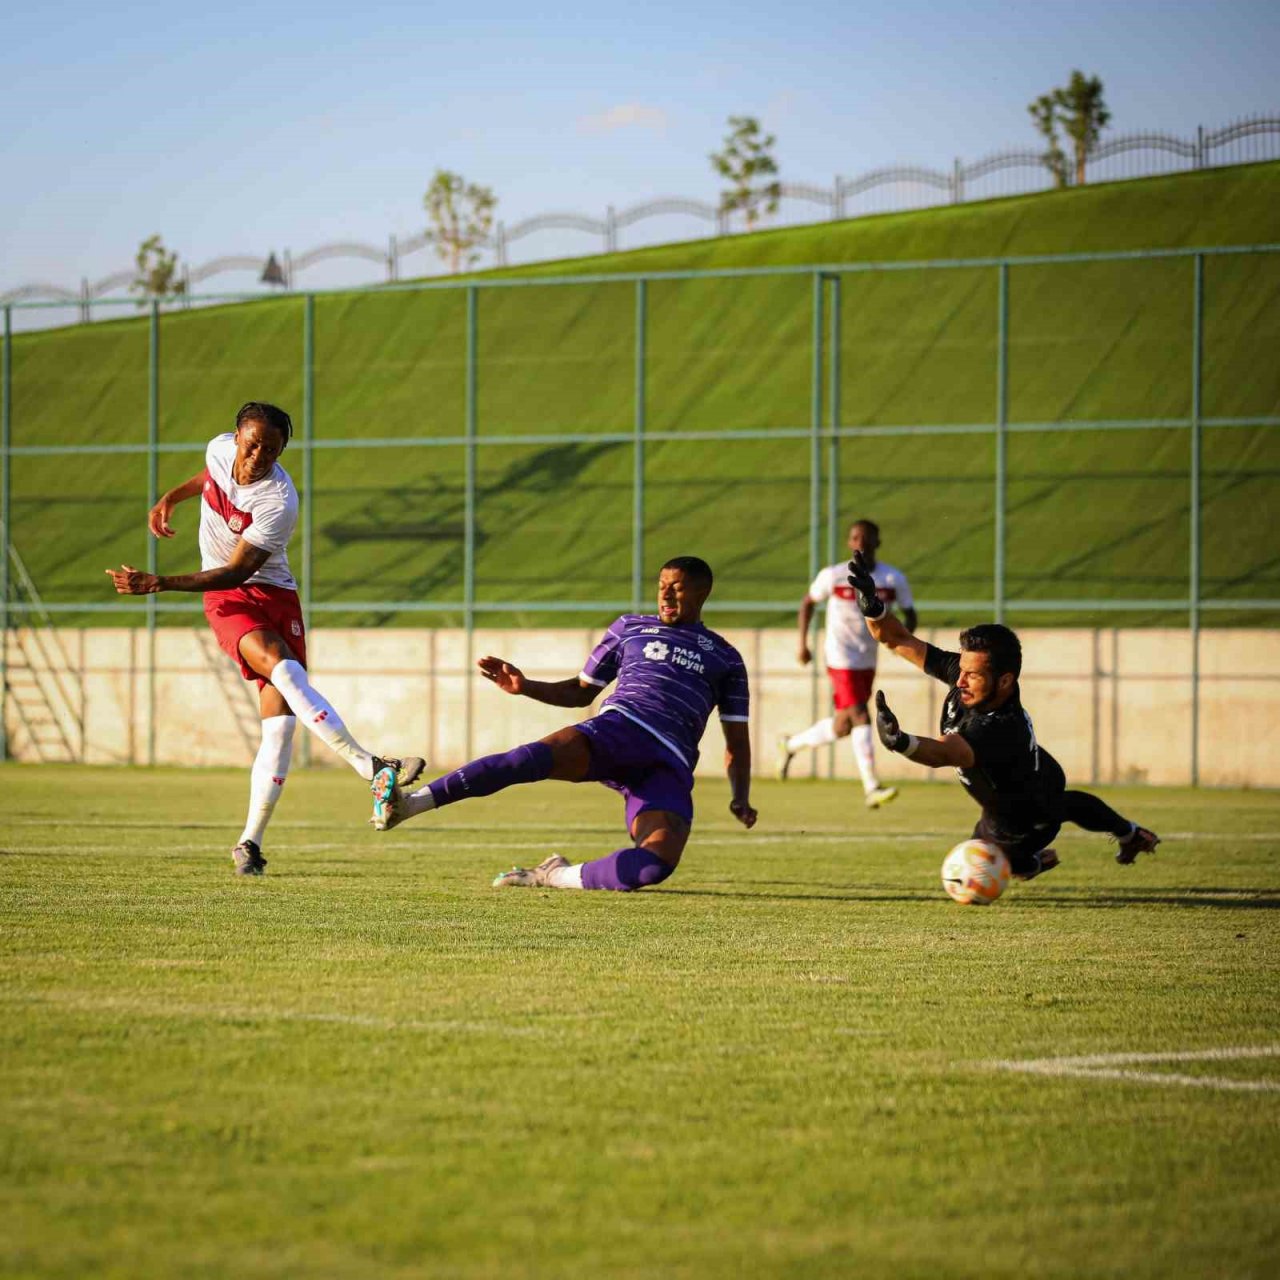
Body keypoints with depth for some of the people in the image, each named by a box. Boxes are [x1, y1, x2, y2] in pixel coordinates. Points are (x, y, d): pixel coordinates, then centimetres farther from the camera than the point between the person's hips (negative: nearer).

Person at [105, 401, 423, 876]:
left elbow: (235, 572, -22)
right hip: (227, 602, 2)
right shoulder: (221, 449, -7)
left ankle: (250, 843, -3)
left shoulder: (279, 502, -22)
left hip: (274, 595, -2)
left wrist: (161, 583, -27)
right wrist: (169, 499, 19)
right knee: (282, 669, -28)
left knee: (280, 718, -12)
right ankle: (369, 766, -35)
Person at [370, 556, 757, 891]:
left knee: (659, 862, -32)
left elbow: (737, 740, 21)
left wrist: (740, 798, 5)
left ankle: (558, 877, -12)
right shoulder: (631, 627, 26)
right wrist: (525, 687, 12)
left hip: (670, 764, 0)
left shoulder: (723, 658, 22)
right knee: (533, 757, -34)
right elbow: (581, 691, 29)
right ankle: (407, 804, -43)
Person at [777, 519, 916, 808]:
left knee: (842, 727, 14)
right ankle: (872, 788, -17)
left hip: (868, 661, 5)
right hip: (841, 658, -5)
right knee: (860, 717, -17)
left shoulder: (894, 579, -4)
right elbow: (808, 602, 9)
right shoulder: (833, 576, -7)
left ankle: (791, 744, 39)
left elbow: (910, 614, 1)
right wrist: (803, 643, 4)